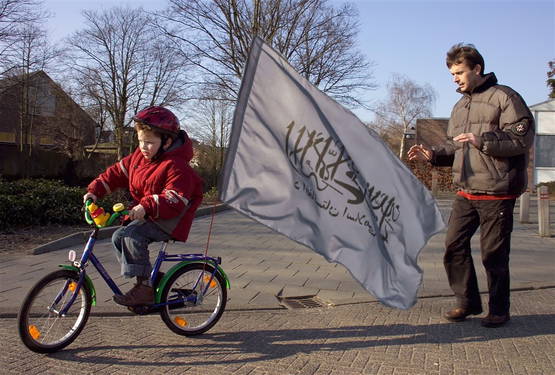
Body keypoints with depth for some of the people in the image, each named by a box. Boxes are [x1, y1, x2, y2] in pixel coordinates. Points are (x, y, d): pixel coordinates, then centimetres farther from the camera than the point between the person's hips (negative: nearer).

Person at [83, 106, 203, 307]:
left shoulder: (175, 166, -22)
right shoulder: (139, 156, 5)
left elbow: (174, 200, -31)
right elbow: (116, 173, 11)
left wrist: (147, 206, -43)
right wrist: (95, 190, 1)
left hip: (169, 220, -9)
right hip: (146, 214, 9)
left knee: (132, 235, -27)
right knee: (118, 237, 0)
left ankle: (145, 287, -18)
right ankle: (151, 276, 10)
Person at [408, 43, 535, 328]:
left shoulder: (504, 97, -4)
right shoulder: (460, 106, 19)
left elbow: (522, 139, -13)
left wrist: (481, 139, -21)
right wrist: (433, 154, 3)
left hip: (497, 193, -7)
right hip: (465, 193, 7)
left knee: (494, 253, 1)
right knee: (454, 245, 4)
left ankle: (499, 310, 19)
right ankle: (468, 302, 21)